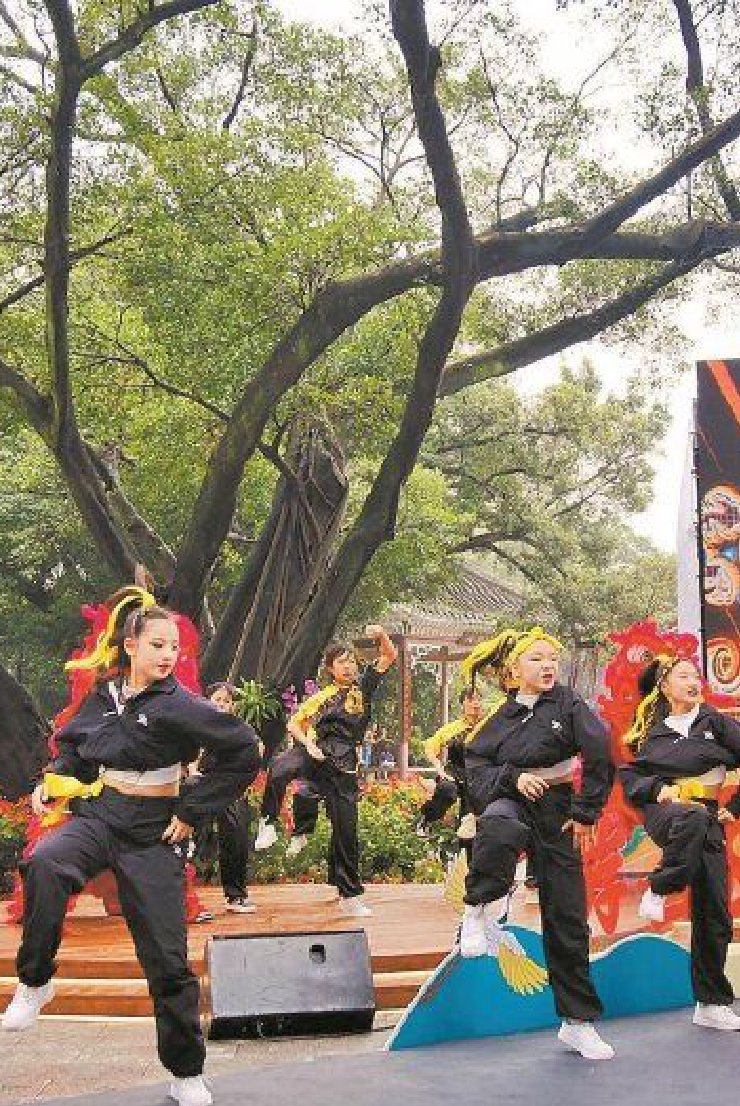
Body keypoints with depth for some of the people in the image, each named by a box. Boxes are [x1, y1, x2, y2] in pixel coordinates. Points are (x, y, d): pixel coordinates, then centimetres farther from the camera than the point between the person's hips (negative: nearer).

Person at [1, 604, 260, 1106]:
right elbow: (73, 743, 22)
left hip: (152, 831, -3)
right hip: (98, 815, 3)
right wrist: (54, 779, 3)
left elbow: (244, 753, -11)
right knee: (44, 865, -32)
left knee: (166, 958, 0)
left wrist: (192, 810, -10)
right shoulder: (104, 695, 3)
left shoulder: (179, 705, -11)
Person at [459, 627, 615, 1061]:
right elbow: (476, 763, 2)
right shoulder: (502, 717, 4)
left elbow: (601, 757, -8)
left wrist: (585, 814, -8)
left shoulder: (567, 704, -3)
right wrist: (513, 777, -15)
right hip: (509, 802, 0)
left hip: (556, 815, 0)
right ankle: (480, 910, -18)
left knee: (567, 919, 4)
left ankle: (578, 1021, 17)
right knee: (500, 830, -40)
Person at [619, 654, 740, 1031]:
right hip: (665, 812, -2)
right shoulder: (653, 734, 10)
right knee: (692, 818, -41)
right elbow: (628, 774, 10)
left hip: (709, 821, 2)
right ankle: (658, 891, -23)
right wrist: (658, 789, -8)